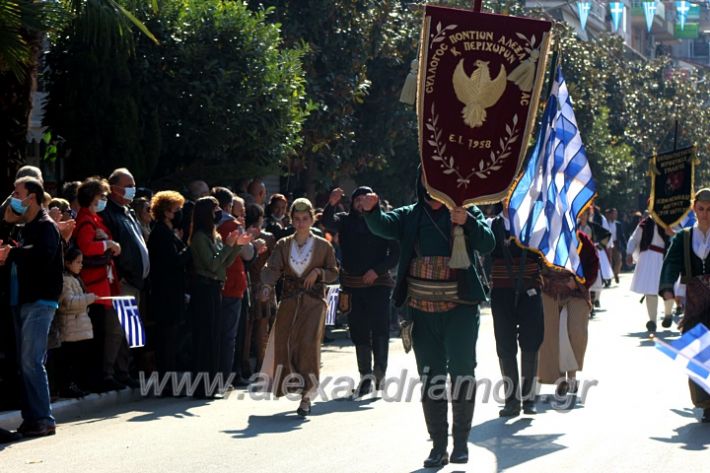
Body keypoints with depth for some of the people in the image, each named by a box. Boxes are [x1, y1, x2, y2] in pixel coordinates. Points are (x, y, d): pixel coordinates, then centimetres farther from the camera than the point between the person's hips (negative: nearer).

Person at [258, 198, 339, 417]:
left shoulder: (323, 246, 6)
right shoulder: (283, 245, 9)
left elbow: (334, 273, 11)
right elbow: (272, 268, -5)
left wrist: (318, 272, -9)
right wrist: (267, 285, -24)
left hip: (313, 302, -2)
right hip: (289, 300, 3)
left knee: (308, 343, -15)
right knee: (283, 342, -7)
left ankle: (306, 396, -11)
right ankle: (293, 384, 14)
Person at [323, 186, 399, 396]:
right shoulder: (345, 220, 7)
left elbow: (395, 253, -1)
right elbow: (328, 222, -13)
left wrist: (377, 270, -12)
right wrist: (331, 205, -32)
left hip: (378, 283, -3)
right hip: (353, 285, 3)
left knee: (380, 330, -6)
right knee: (359, 331, 5)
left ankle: (379, 375, 0)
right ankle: (366, 376, 12)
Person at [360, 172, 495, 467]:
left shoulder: (467, 211, 3)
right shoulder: (410, 216, 9)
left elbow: (487, 244, -8)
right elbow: (383, 225, -8)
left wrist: (467, 222, -26)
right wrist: (371, 210, -31)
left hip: (459, 308, -3)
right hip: (422, 310, 3)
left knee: (461, 373, -3)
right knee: (430, 377, 7)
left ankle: (461, 443, 9)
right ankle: (438, 446, 13)